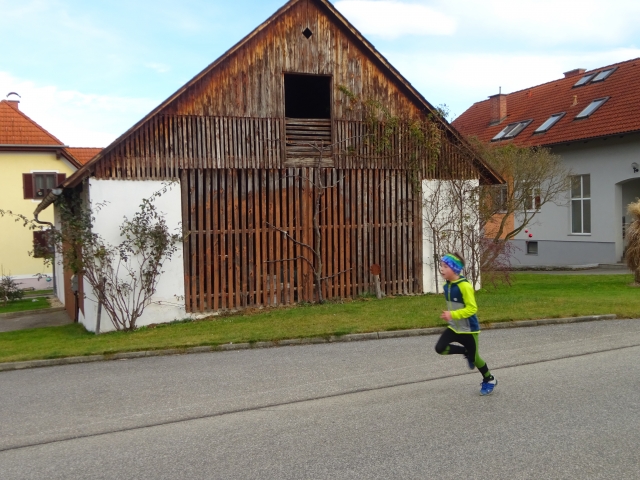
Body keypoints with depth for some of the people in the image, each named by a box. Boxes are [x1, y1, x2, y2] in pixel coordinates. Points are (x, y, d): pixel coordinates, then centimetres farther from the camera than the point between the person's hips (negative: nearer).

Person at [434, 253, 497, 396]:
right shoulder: (447, 286, -1)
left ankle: (489, 380, 34)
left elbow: (472, 308, -26)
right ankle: (466, 352, 16)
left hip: (468, 329, -7)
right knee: (440, 348, -9)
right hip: (454, 327, 7)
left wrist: (453, 315, -32)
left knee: (474, 357, 7)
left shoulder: (464, 286, -25)